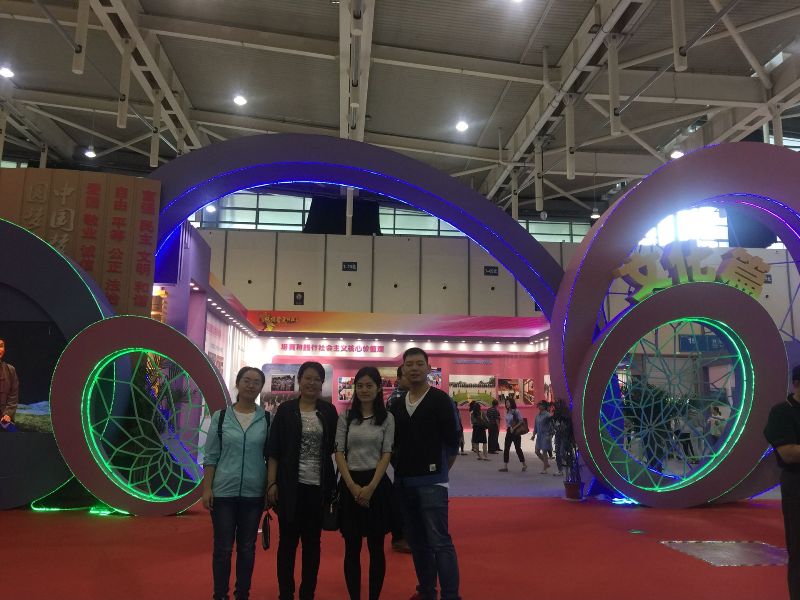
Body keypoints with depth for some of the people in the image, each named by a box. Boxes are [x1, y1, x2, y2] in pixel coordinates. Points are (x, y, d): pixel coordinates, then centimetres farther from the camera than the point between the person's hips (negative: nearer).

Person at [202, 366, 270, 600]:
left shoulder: (267, 419, 0)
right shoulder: (220, 416, 0)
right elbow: (211, 456, 1)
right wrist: (206, 488, -4)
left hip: (254, 493, 1)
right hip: (224, 491, -1)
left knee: (247, 547, 11)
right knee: (223, 547, 6)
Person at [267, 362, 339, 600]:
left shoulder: (329, 411, 4)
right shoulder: (285, 410, -1)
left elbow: (335, 446, 7)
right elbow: (274, 449, -1)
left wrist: (334, 483, 2)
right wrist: (271, 483, -6)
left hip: (319, 486, 2)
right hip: (290, 485, -2)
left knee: (312, 542, 11)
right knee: (288, 540, 7)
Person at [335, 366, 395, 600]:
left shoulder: (387, 418, 2)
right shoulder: (345, 417, 4)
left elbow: (386, 455, -2)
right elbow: (339, 453, 1)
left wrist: (370, 487, -12)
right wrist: (353, 486, -10)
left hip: (377, 484, -1)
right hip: (350, 485, 1)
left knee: (376, 547, 6)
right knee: (352, 547, 6)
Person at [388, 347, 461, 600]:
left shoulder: (440, 400, -6)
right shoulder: (397, 405, 10)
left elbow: (452, 442, -4)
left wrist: (439, 470, 3)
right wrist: (401, 469, 10)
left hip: (431, 482, -5)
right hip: (403, 482, 6)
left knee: (440, 542, -8)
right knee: (417, 542, 13)